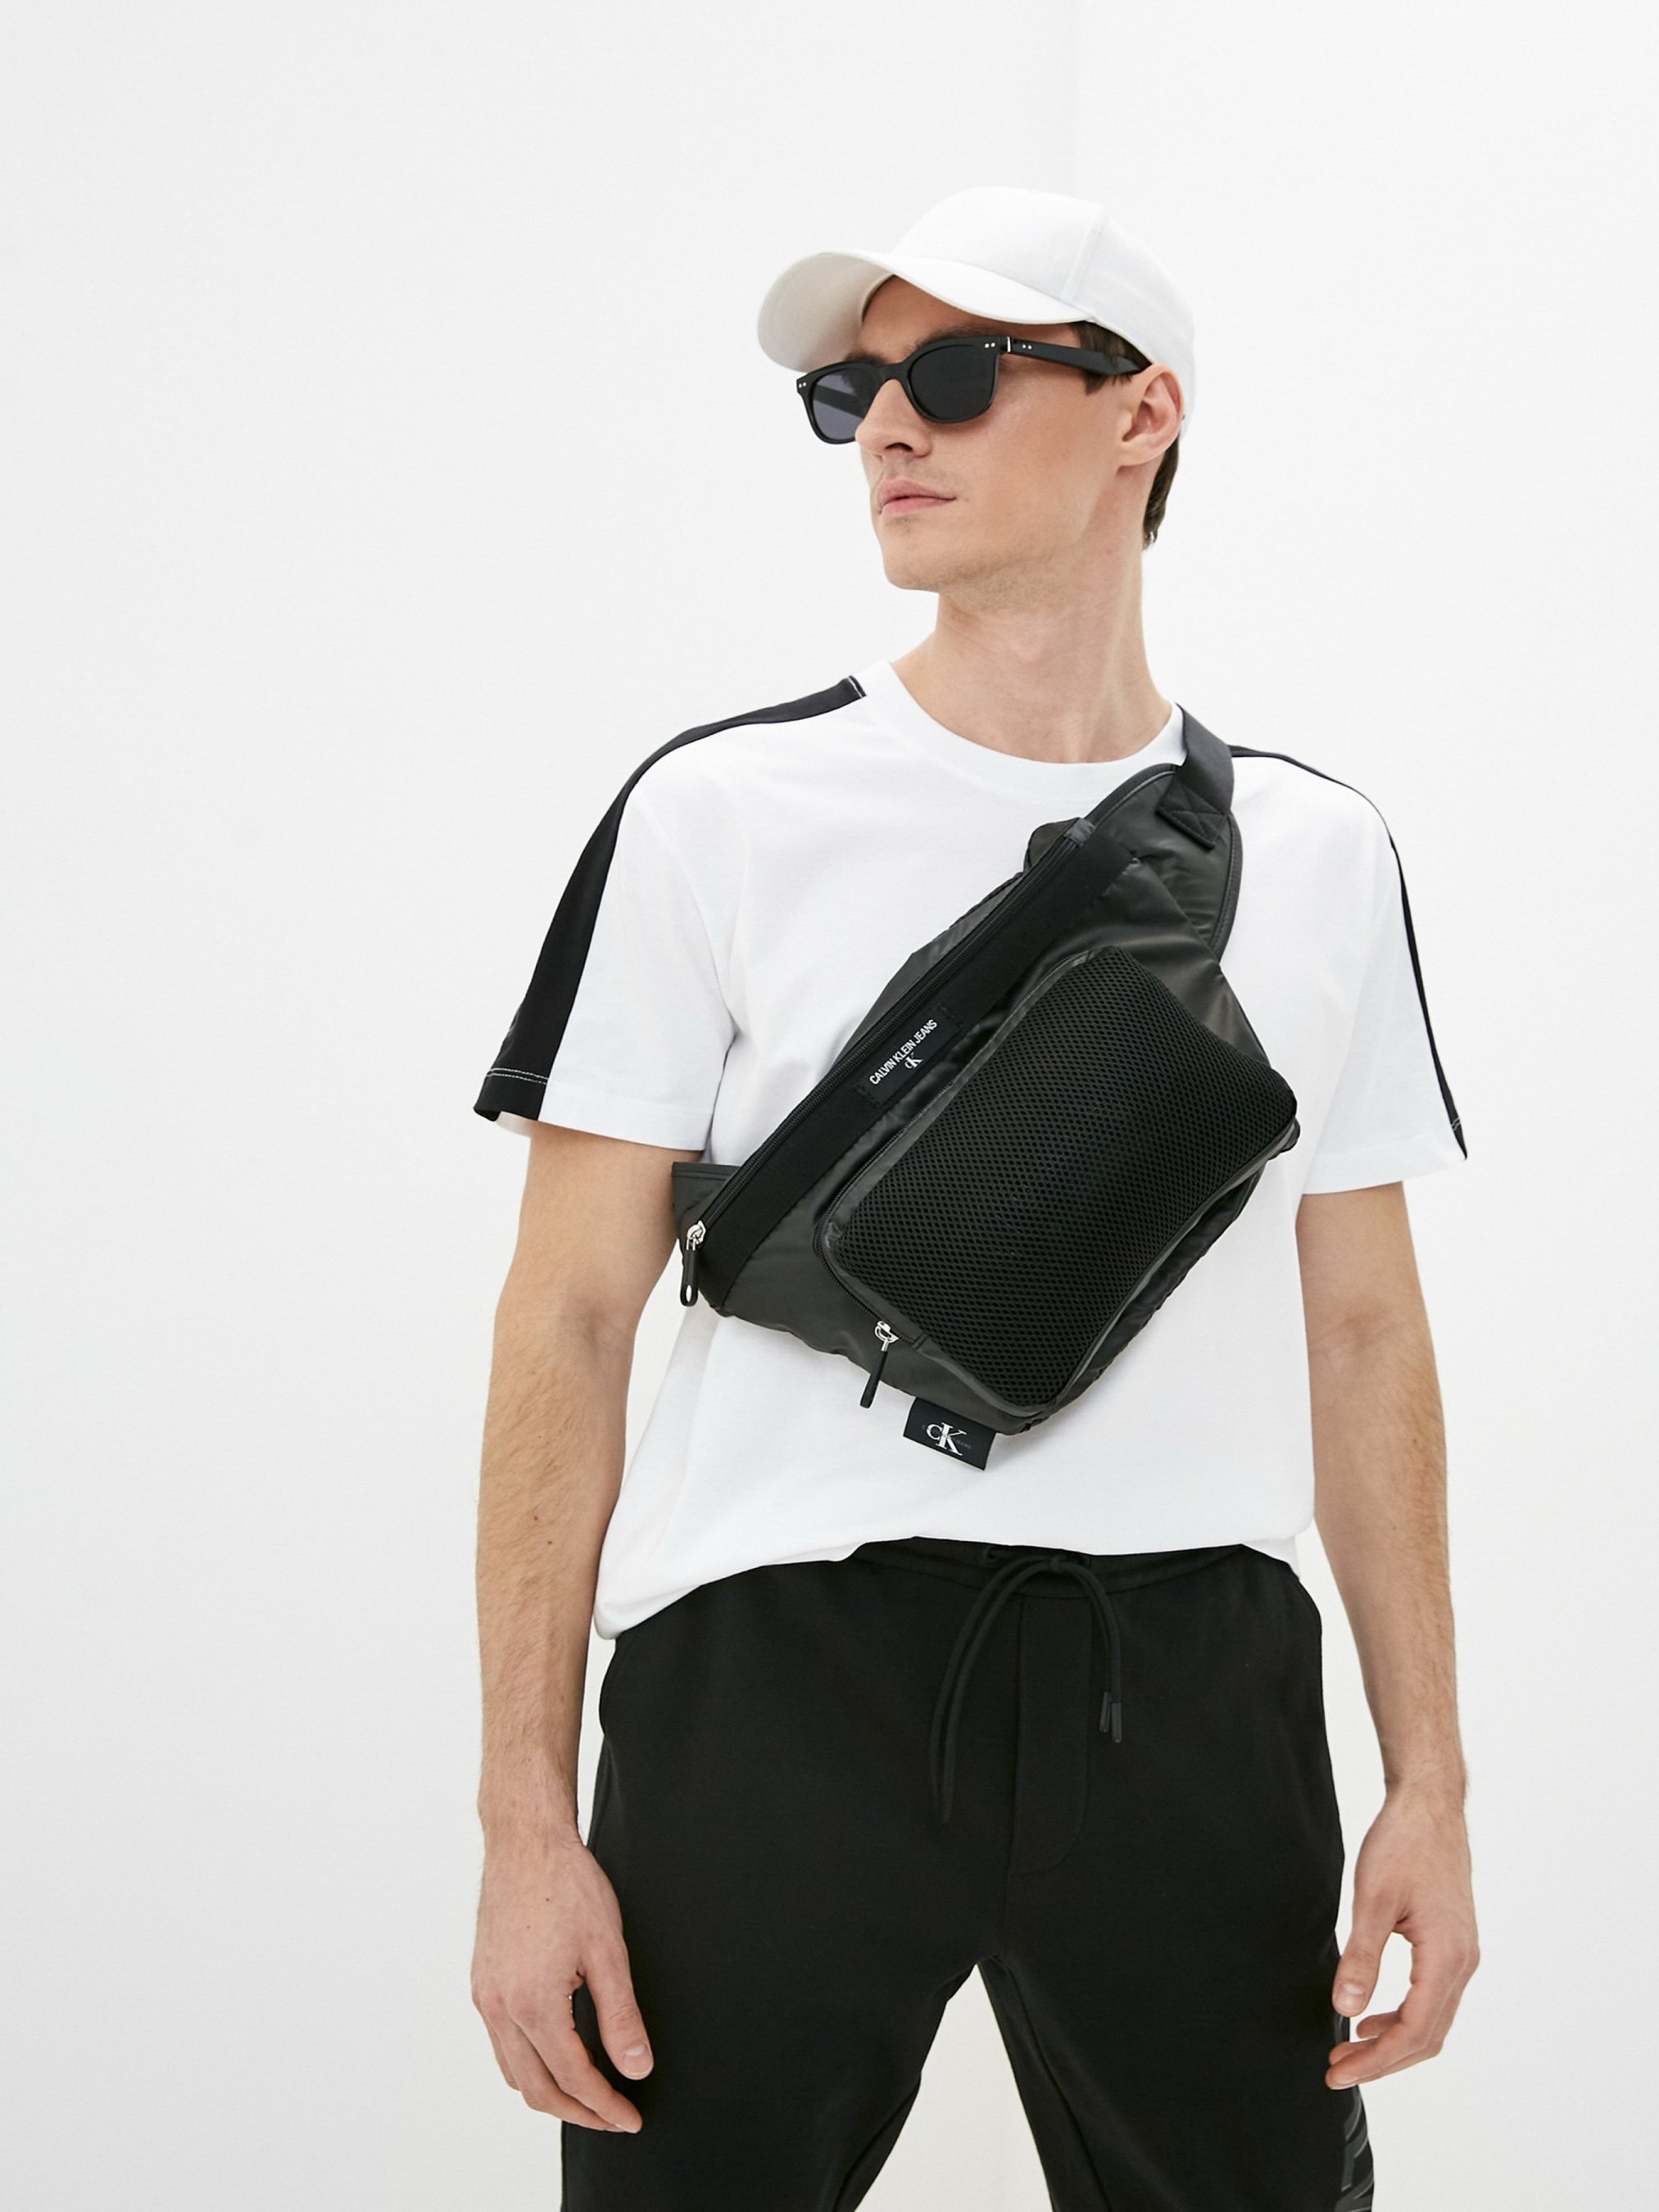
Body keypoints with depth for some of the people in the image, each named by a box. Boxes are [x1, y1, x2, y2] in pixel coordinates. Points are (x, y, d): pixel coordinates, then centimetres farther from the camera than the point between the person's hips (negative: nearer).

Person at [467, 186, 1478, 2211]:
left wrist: (1429, 1782, 6)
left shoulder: (1311, 851, 10)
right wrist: (527, 1821, -7)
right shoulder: (720, 812, 1)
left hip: (1191, 1689, 2)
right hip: (774, 1667, -2)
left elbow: (1363, 1327, 12)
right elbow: (570, 1316, 0)